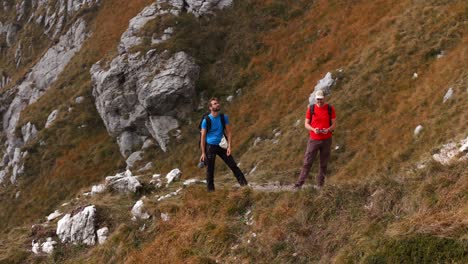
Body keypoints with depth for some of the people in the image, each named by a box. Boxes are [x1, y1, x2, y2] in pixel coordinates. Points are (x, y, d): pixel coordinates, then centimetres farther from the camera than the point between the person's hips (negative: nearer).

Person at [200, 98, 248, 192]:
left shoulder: (224, 117, 0)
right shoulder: (206, 120, -10)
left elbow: (228, 132, 1)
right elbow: (203, 137, -7)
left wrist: (229, 146, -11)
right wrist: (203, 153, -10)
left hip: (221, 146, 3)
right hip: (210, 147, -3)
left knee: (233, 165, -1)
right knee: (210, 170, 3)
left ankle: (244, 184, 4)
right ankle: (210, 190, 14)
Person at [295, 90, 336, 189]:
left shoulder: (330, 109, 0)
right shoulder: (311, 108, 0)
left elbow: (334, 124, 2)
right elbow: (306, 124, 2)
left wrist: (328, 129, -19)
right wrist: (313, 129, -18)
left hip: (326, 140, 1)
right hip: (313, 140, -1)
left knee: (323, 164, 5)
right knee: (307, 163, -5)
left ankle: (320, 185, 12)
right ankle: (299, 184, -5)